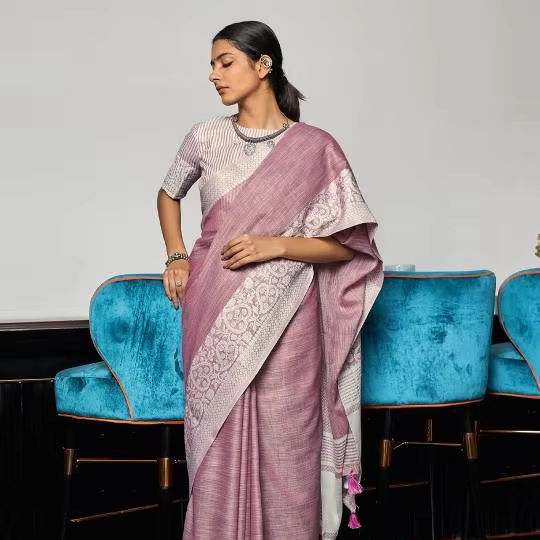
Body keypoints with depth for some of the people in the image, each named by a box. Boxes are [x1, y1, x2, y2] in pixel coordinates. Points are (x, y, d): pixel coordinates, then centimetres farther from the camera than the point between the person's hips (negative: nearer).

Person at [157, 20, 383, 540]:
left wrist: (277, 246, -14)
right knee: (216, 439, 7)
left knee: (284, 444, 1)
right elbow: (168, 195, 24)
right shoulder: (206, 136, 4)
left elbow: (349, 244, -2)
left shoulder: (314, 147, -3)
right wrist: (176, 257, 10)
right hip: (214, 313, 2)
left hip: (282, 318, -2)